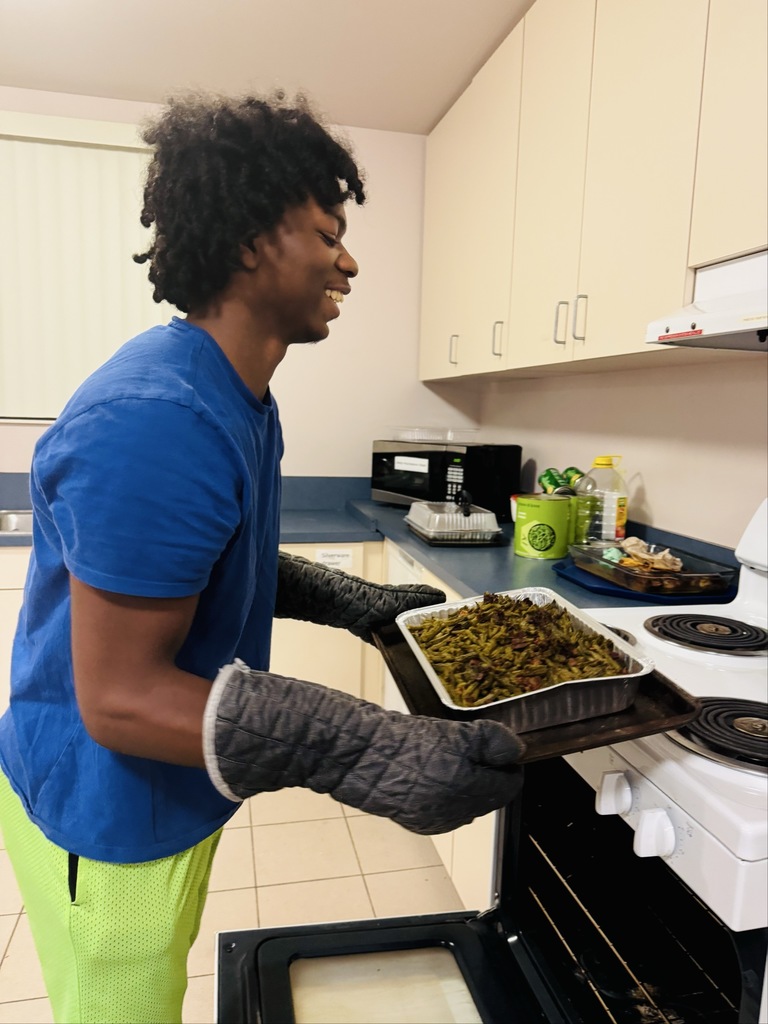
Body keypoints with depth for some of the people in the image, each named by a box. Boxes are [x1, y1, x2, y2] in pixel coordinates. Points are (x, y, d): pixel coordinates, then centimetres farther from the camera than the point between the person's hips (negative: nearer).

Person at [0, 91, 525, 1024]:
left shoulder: (240, 398, 2)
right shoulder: (154, 421, -32)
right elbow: (121, 698, -31)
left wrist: (356, 604, 4)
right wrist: (374, 756, -38)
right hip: (108, 817, -8)